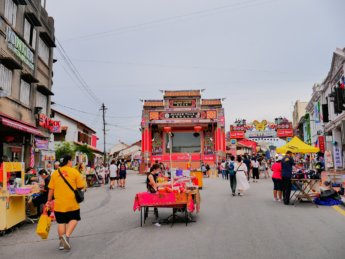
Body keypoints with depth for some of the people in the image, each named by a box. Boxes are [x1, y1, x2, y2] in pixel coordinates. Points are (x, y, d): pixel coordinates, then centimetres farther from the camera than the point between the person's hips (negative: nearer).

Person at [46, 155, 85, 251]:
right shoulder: (74, 172, -6)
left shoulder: (55, 173, 5)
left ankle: (61, 242, 19)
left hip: (59, 203, 3)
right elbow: (81, 186, -6)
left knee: (61, 222, 14)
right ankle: (66, 236, -8)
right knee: (74, 219, 13)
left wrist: (49, 200, 17)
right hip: (72, 203, -3)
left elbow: (51, 189, 7)